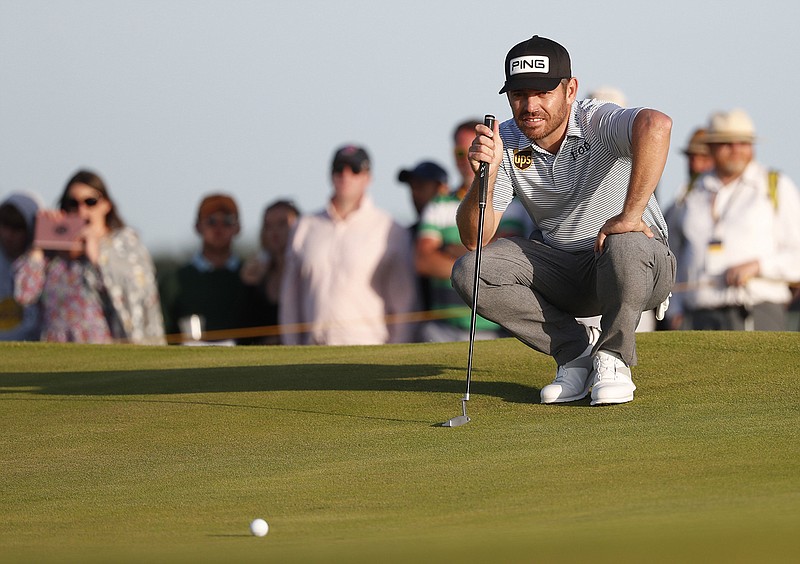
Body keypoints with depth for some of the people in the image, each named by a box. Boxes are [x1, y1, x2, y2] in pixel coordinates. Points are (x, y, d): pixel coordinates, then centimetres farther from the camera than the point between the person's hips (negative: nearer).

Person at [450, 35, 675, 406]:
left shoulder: (599, 124, -21)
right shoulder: (505, 144, -6)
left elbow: (656, 125, -46)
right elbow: (474, 239, -10)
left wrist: (630, 215, -46)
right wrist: (486, 175, -27)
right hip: (560, 272, 5)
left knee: (625, 246, -39)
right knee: (470, 271, -17)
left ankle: (611, 359, -12)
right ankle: (576, 348, -3)